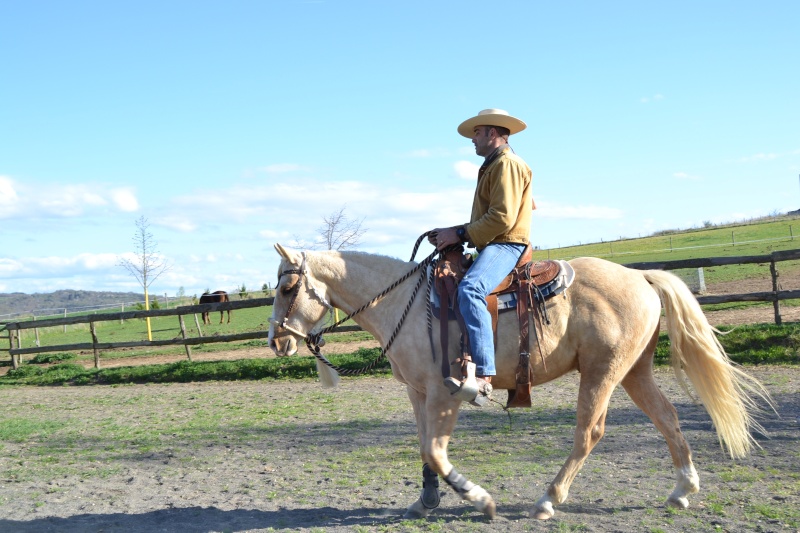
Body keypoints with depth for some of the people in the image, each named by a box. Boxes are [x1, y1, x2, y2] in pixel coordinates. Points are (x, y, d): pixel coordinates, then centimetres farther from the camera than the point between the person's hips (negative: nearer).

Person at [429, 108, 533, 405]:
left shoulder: (507, 164, -7)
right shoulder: (492, 167, 27)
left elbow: (502, 219, -18)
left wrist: (460, 234, -14)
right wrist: (452, 234, 14)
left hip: (505, 246, -12)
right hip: (492, 247, 12)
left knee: (470, 290, -36)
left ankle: (481, 376, -47)